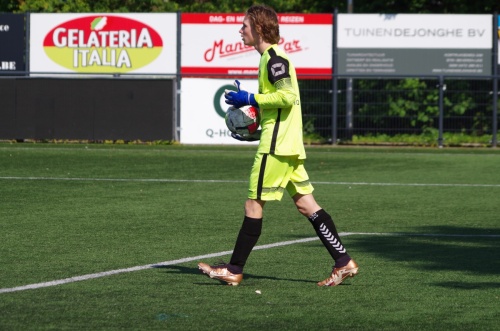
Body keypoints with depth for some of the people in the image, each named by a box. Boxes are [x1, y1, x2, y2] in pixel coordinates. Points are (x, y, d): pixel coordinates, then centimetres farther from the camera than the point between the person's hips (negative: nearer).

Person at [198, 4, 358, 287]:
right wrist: (256, 132, 20)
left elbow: (287, 96, -22)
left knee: (254, 204, -4)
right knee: (305, 203, 7)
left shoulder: (274, 58, -12)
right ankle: (344, 262, 4)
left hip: (276, 146, -10)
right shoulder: (271, 57, 19)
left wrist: (250, 99, -14)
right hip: (289, 145, 10)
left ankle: (234, 271, 0)